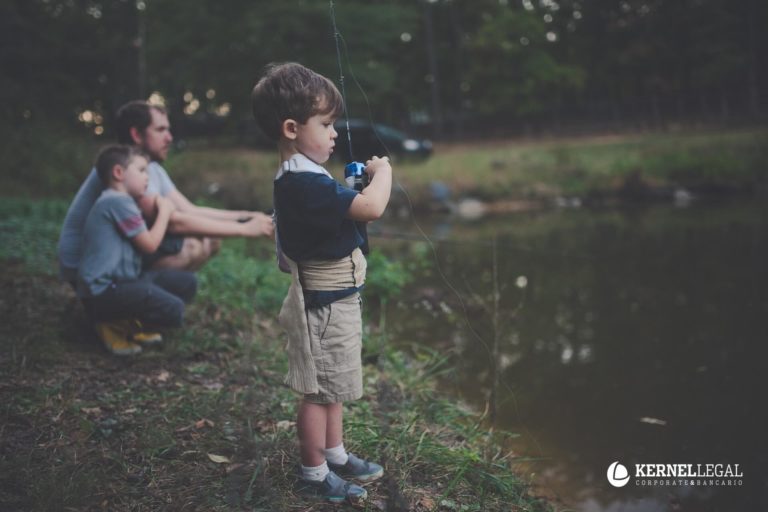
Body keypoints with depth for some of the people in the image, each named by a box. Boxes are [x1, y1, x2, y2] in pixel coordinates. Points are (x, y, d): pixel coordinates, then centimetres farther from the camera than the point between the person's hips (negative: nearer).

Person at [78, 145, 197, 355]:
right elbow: (149, 244, -12)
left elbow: (144, 242, 18)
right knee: (173, 310, -25)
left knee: (187, 283, 6)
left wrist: (162, 208, 12)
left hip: (122, 280, 11)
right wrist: (164, 211, 1)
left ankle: (132, 322, 7)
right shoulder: (118, 201, -15)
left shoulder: (119, 202, 19)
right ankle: (115, 325, -3)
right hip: (103, 292, -11)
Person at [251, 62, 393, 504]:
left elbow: (344, 209, 18)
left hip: (335, 299, 10)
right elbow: (372, 207, -33)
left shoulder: (303, 178, 7)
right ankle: (315, 473, 20)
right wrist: (383, 170, -16)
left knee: (334, 386, 22)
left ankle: (335, 455, 38)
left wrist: (360, 182, 4)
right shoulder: (305, 184, -27)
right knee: (319, 391, 5)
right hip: (324, 305, -10)